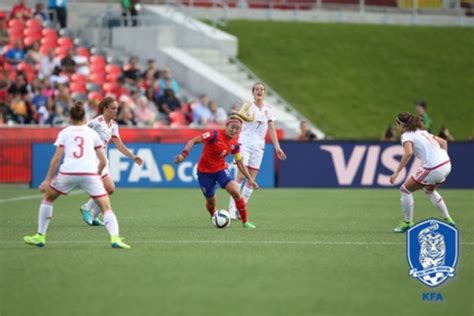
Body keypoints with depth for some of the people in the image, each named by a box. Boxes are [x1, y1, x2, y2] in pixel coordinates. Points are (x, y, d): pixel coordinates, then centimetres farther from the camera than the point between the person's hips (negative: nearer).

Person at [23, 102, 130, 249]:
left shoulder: (64, 133, 15)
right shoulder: (92, 133, 18)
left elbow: (57, 158, 3)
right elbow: (103, 161, 14)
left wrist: (48, 179, 5)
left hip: (68, 173, 0)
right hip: (90, 173, 0)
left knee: (47, 198, 24)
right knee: (106, 208, 4)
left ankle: (40, 236, 23)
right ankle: (115, 238, -20)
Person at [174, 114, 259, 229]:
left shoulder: (234, 144, -5)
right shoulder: (215, 135, -21)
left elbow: (240, 163, 7)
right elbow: (193, 141, -19)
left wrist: (250, 179, 3)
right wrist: (184, 154, -31)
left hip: (221, 169, 3)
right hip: (205, 171, -3)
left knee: (236, 192, -21)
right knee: (211, 202, 5)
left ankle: (245, 222, -9)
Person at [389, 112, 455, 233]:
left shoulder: (407, 135, -4)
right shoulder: (422, 132, 21)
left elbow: (408, 153, -24)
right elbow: (444, 142, 23)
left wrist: (397, 173, -23)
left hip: (433, 168, -9)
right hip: (446, 164, 9)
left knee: (405, 189, 7)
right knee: (429, 190, 35)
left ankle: (407, 223, 14)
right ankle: (448, 220, 35)